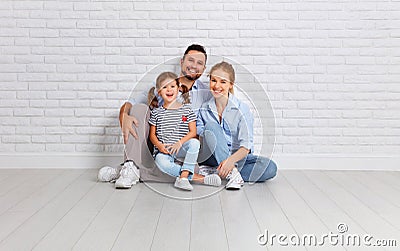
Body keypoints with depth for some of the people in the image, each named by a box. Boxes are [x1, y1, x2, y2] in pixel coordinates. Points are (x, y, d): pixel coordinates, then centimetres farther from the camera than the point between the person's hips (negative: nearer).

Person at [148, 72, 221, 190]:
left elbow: (193, 132, 1)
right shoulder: (156, 112, 10)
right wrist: (159, 145, -11)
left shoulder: (186, 109, 6)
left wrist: (180, 143, -15)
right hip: (163, 150, 0)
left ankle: (183, 177, -34)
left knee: (195, 142, -32)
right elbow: (152, 135, 10)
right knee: (161, 162, -35)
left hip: (181, 149, 0)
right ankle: (196, 177, -30)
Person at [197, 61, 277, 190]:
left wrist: (231, 160, -36)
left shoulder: (242, 109, -8)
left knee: (270, 167, -25)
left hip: (237, 157, 0)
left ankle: (215, 173, -29)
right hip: (213, 157, 1)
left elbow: (246, 147, -16)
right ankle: (232, 173, -32)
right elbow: (200, 139, -2)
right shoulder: (204, 109, 1)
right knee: (211, 126, -25)